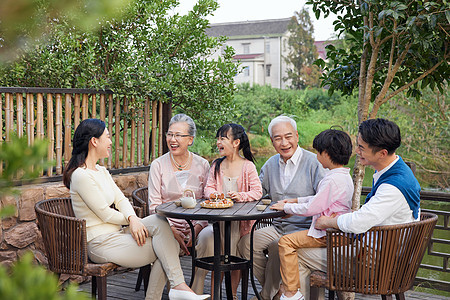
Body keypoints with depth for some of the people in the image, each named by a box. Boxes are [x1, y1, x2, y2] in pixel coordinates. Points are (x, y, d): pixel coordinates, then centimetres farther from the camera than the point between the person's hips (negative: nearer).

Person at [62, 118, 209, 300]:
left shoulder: (102, 171, 15)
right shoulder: (81, 176, -16)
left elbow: (121, 199, 7)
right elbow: (105, 214, -16)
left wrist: (133, 219, -14)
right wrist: (131, 221, 0)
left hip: (116, 232, 8)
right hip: (101, 243, -8)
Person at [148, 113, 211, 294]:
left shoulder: (202, 165, 8)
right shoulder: (158, 165, 4)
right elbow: (154, 205, -1)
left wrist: (197, 229, -12)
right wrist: (173, 232, -14)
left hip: (196, 225, 1)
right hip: (168, 226, -1)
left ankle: (197, 294, -15)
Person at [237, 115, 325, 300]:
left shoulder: (313, 162, -8)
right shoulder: (271, 164, 13)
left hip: (304, 229, -6)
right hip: (278, 227, 6)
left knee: (277, 247, -32)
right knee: (246, 243, -15)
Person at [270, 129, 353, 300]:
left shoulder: (333, 180, -23)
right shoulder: (344, 175, 11)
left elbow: (312, 208, -20)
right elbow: (321, 199, 22)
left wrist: (286, 207, -7)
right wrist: (296, 200, 20)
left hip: (327, 234, -11)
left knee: (286, 242, -14)